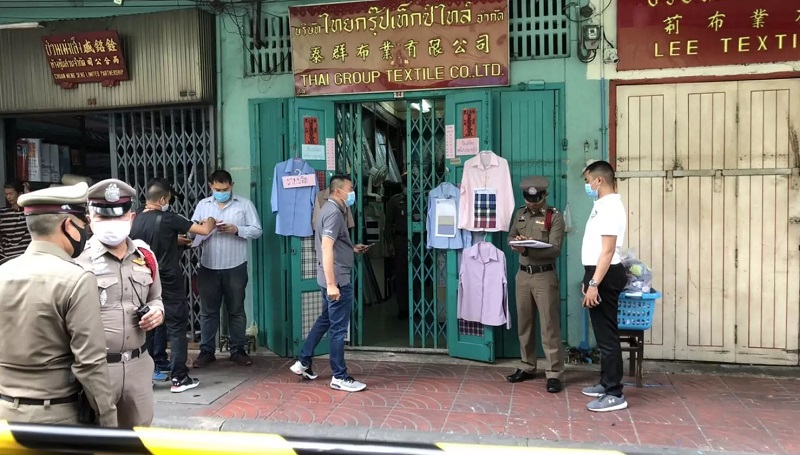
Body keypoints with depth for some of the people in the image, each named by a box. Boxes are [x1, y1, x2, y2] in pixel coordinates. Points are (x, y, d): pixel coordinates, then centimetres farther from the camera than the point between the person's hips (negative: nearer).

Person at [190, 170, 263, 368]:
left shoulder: (245, 204, 1)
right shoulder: (203, 205, 9)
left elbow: (257, 230, -2)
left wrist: (236, 229, -17)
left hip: (235, 267, -2)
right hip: (208, 267, 2)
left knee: (236, 310, 7)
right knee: (208, 311, 8)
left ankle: (237, 350, 18)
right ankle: (206, 351, 18)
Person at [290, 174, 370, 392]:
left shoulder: (330, 209, 15)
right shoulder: (334, 212, -17)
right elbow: (326, 248, -27)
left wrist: (353, 248, 18)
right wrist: (331, 284, -30)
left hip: (335, 278, 10)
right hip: (337, 279, -10)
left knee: (325, 320, 20)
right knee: (338, 327, -2)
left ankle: (303, 362, 28)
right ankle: (339, 377, 8)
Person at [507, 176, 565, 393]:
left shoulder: (554, 217, -8)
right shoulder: (521, 214, 10)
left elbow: (554, 249, -16)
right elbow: (511, 236, 15)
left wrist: (528, 250, -28)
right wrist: (516, 241, -9)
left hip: (544, 276, -6)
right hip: (523, 274, 6)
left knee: (549, 326, -4)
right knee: (524, 324, 13)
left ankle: (554, 373, 1)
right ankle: (527, 367, 25)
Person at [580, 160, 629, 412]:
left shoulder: (611, 207, -17)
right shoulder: (602, 205, 15)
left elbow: (608, 251, -23)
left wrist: (595, 284, -25)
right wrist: (589, 279, 21)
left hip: (605, 276, -11)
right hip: (598, 273, 11)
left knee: (607, 335, -6)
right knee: (602, 333, 16)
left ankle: (615, 395, 1)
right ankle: (606, 383, 27)